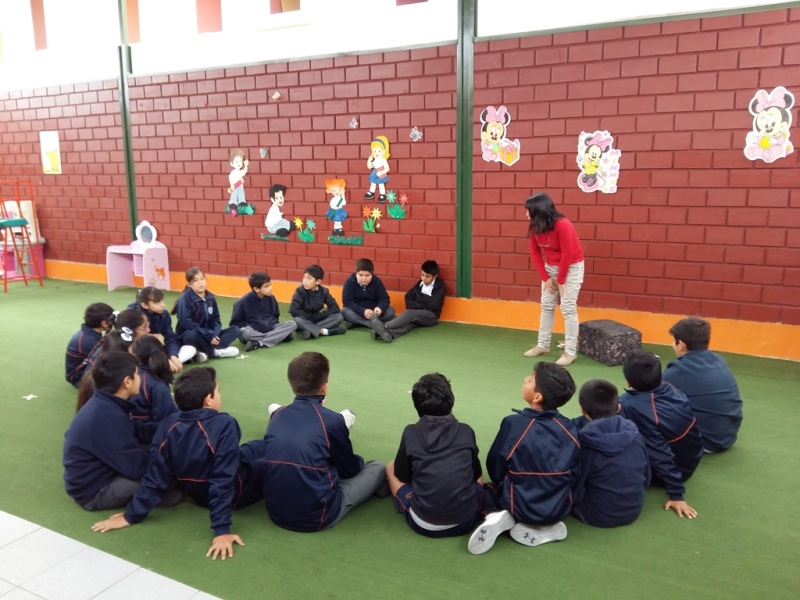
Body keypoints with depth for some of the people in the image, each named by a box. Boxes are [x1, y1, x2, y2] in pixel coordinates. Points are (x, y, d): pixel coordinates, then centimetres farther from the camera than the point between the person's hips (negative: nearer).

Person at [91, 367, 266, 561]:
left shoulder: (170, 424, -16)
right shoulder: (224, 424, -32)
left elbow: (155, 476, -14)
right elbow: (223, 480, -34)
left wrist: (132, 515, -5)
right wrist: (222, 530, -31)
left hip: (197, 492, 6)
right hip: (235, 493, -6)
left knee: (255, 448, 27)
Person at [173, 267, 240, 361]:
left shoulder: (211, 297, 5)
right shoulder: (185, 298, -13)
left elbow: (216, 319, 6)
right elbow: (186, 323, -22)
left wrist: (214, 334, -16)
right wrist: (209, 335, -25)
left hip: (209, 335, 7)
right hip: (188, 335, -6)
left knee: (235, 330, -9)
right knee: (193, 335, -41)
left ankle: (206, 352, -26)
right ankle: (215, 351, -15)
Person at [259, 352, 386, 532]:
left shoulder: (277, 415, 1)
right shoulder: (332, 420, -14)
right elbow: (350, 469, 3)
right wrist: (357, 461, 27)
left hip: (276, 512, 6)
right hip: (316, 516, -6)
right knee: (378, 467, 12)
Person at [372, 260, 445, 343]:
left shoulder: (440, 286, 2)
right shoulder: (420, 284, 15)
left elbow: (435, 304, -10)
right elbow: (408, 297, 7)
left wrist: (420, 297, 2)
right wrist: (422, 305, -9)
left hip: (430, 316, -4)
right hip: (416, 314, 4)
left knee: (409, 313, -33)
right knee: (409, 322, -33)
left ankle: (385, 328, -53)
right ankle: (388, 333, -64)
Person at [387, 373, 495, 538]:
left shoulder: (411, 433, -1)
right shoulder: (466, 431, 4)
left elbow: (402, 476, 12)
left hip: (423, 524, -1)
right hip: (466, 520, 1)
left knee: (391, 467, 21)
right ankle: (490, 515, 10)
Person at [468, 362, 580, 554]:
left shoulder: (513, 423, -19)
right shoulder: (570, 429, -11)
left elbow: (495, 468, -6)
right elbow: (574, 471, 4)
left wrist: (506, 490, 15)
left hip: (522, 507, -2)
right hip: (560, 508, 2)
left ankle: (509, 518, -2)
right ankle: (546, 528, 7)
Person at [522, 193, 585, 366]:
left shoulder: (562, 225, -28)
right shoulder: (534, 226, -8)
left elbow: (568, 255, -22)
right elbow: (535, 253, 0)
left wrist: (560, 280, -14)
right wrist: (545, 278, -4)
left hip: (572, 267, -6)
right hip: (550, 266, 6)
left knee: (568, 308, -9)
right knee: (546, 306, 8)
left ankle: (570, 352, -4)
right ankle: (543, 345, 19)